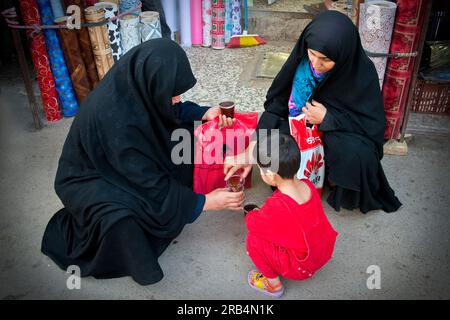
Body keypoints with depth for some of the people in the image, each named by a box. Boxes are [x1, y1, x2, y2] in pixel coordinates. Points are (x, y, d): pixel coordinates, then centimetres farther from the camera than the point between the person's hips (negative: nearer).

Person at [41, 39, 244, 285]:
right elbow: (150, 183, -30)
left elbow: (170, 112, 3)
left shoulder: (136, 85, -20)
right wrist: (204, 202, -23)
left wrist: (203, 113, -14)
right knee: (120, 218, -36)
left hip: (130, 161, 8)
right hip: (89, 178, -8)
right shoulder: (115, 119, -39)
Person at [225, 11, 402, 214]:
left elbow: (375, 124, -18)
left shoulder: (362, 72, -25)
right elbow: (276, 104, -18)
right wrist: (252, 151, -28)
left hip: (343, 134, -2)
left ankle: (343, 192, 1)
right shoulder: (301, 58, -20)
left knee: (354, 154, -34)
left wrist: (328, 119, -28)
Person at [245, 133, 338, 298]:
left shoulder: (276, 206, -33)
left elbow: (254, 224, -13)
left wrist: (251, 214, 8)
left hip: (301, 268, -7)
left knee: (254, 239, -7)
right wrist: (262, 213, 8)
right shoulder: (307, 185, -13)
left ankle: (273, 283, 11)